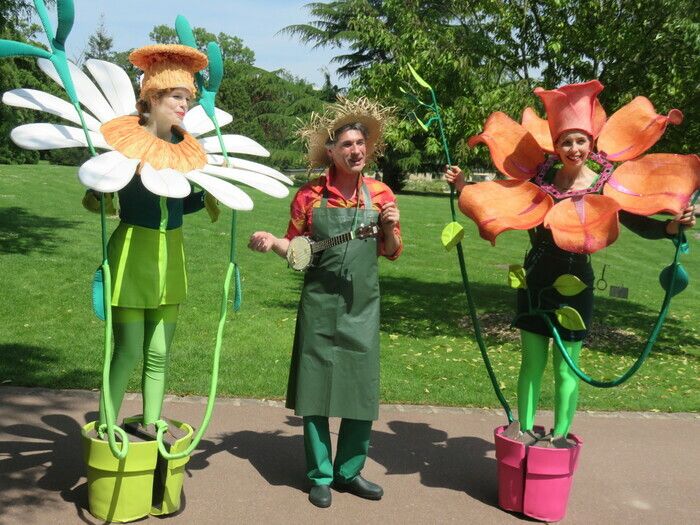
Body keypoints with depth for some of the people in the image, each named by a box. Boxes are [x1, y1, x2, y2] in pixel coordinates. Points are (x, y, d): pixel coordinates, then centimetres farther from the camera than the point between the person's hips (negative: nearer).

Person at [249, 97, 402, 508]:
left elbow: (391, 252, 10)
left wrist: (391, 227, -9)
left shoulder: (380, 194, 3)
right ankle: (321, 476, 20)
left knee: (361, 389, 7)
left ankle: (350, 470, 24)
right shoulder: (311, 195, -1)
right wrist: (271, 241, -11)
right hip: (320, 304, -1)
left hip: (362, 305, 2)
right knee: (316, 387, 5)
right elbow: (295, 247, 8)